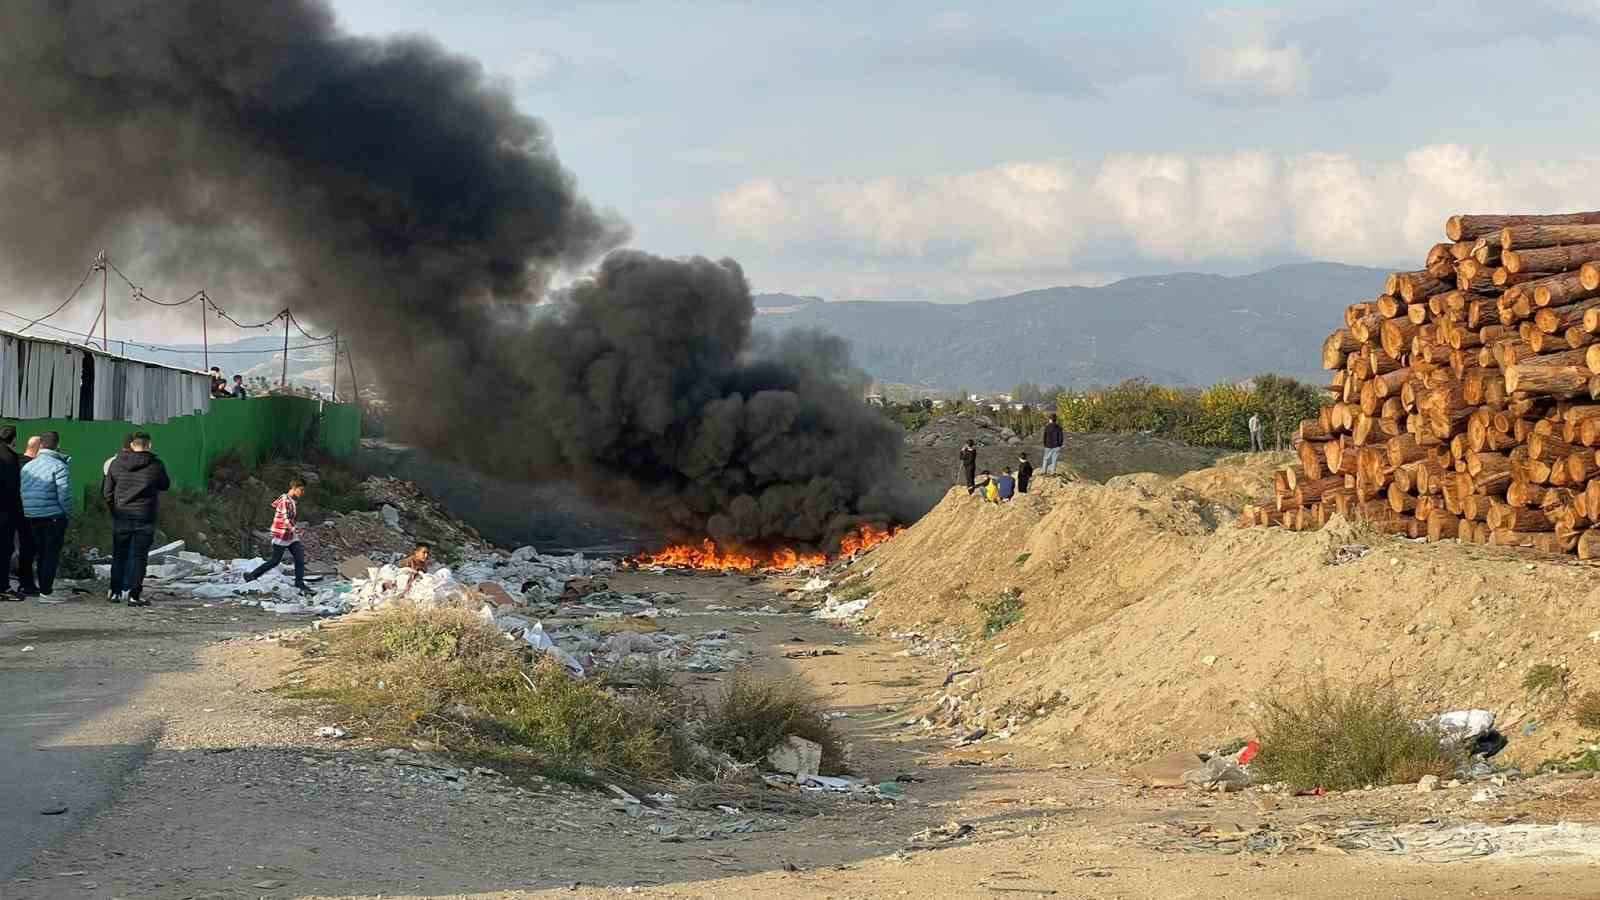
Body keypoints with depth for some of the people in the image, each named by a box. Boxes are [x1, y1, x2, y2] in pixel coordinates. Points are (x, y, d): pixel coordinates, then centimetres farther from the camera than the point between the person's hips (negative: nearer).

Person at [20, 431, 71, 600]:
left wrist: (25, 511, 17)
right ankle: (46, 591, -6)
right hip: (54, 516, -6)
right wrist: (68, 512, -3)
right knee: (52, 553, -2)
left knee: (42, 553, 16)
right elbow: (64, 494, -15)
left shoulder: (27, 466, 10)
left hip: (31, 517, 6)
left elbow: (21, 492, 11)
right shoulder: (59, 466, -11)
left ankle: (44, 588, 22)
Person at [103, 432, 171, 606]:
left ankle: (115, 592, 18)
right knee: (139, 556, 1)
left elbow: (107, 490, 5)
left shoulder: (116, 463, 0)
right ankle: (134, 594, -2)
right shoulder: (155, 465, -8)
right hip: (144, 517, -3)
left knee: (119, 554, 14)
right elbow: (165, 485, 7)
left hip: (121, 515, 3)